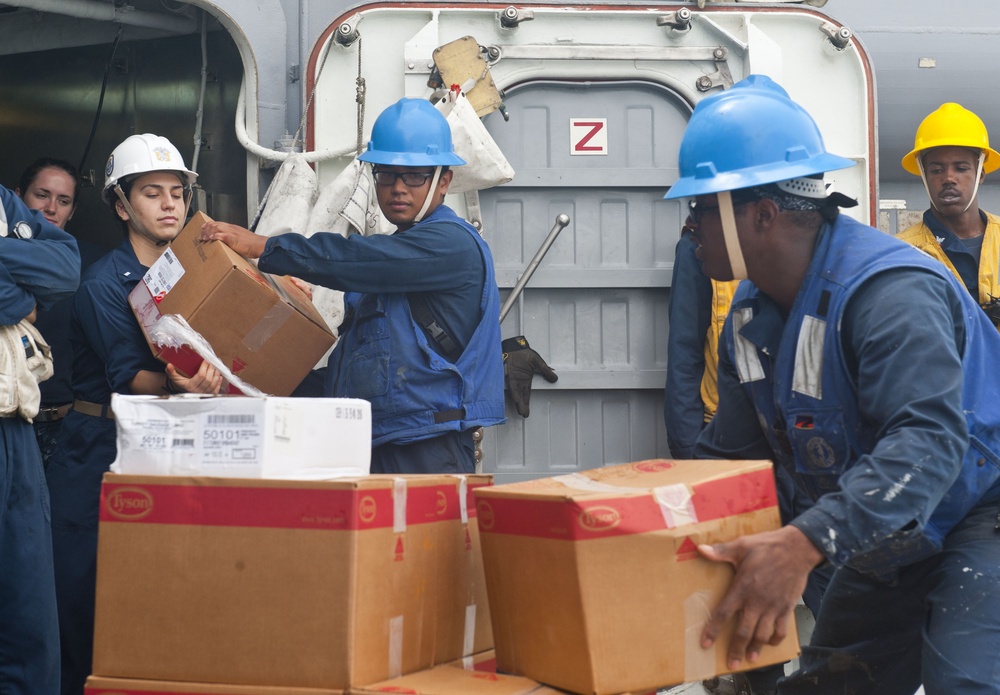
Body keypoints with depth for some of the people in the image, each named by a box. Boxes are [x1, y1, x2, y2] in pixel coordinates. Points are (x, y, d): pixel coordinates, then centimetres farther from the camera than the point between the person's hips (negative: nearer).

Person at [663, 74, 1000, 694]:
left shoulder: (888, 292, -29)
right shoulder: (752, 316, 2)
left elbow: (927, 440, -43)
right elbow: (728, 456, 8)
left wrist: (805, 544, -55)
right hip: (891, 541, 9)